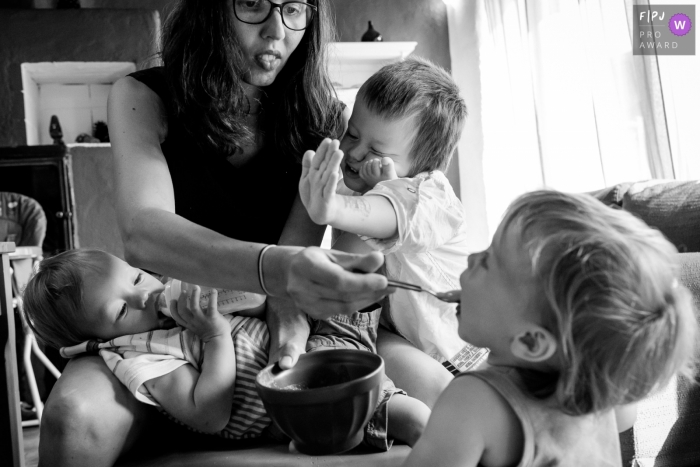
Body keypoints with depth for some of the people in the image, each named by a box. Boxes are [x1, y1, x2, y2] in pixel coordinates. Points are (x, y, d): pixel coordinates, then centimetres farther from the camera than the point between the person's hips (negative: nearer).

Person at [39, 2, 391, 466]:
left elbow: (300, 242, -13)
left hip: (265, 324, 2)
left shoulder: (323, 118, -1)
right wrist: (273, 269, -47)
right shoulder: (142, 97, -8)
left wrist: (289, 305, -38)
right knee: (74, 418, -33)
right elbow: (143, 234, -27)